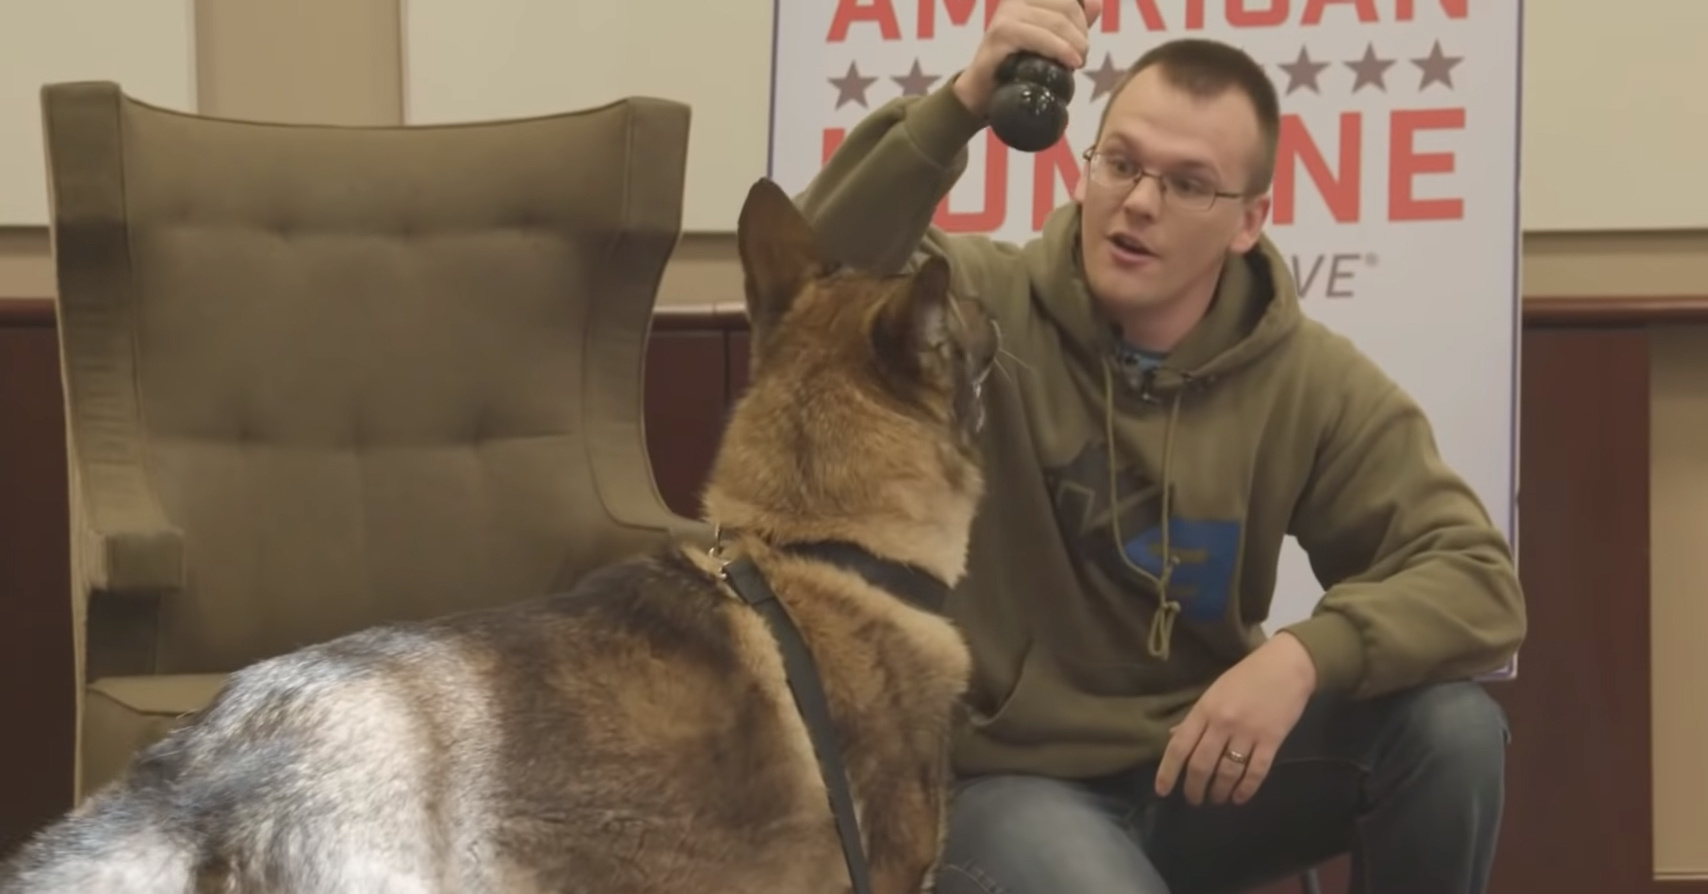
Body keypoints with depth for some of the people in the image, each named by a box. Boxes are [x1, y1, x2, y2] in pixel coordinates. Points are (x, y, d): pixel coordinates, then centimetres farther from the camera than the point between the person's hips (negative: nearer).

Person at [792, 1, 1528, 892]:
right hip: (1011, 777, -4)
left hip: (1201, 762, 4)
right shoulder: (985, 309, -10)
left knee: (1452, 727, -20)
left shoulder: (1308, 382, -4)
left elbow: (1477, 578, -9)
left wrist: (1306, 655, -28)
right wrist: (963, 103, -44)